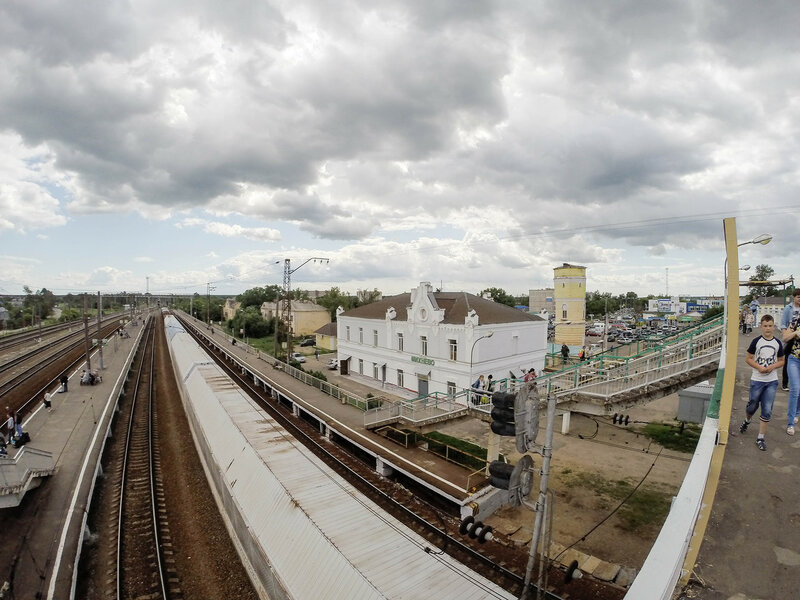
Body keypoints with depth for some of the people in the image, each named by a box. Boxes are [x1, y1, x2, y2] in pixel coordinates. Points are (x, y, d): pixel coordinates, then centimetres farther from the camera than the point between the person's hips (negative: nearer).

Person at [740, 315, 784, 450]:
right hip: (757, 379, -2)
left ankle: (761, 438, 10)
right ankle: (747, 421, 41)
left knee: (767, 410, 1)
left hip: (772, 381, 2)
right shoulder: (756, 341, -6)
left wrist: (773, 366, -10)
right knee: (752, 405, 9)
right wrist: (759, 367, -17)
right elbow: (748, 358, -2)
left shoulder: (778, 343, 2)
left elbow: (781, 361, 10)